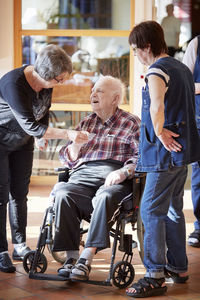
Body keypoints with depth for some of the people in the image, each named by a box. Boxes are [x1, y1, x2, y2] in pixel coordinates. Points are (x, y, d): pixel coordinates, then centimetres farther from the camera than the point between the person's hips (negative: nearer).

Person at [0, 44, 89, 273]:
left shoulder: (46, 82, -10)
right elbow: (30, 126, -34)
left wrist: (42, 137, 16)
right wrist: (67, 134, -35)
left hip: (22, 142, 7)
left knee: (20, 193, 8)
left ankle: (20, 246, 13)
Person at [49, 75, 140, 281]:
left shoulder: (131, 123, 14)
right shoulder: (86, 123, 28)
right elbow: (68, 159, 26)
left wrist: (123, 172, -18)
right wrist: (74, 146, 2)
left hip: (114, 180, -3)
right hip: (83, 176, 4)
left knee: (105, 197, -39)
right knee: (63, 194, -30)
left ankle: (86, 259, -39)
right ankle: (71, 257, -28)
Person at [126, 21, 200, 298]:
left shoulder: (157, 71, -15)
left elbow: (156, 107, -34)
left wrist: (159, 132, -21)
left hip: (166, 151, -9)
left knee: (151, 210, -7)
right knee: (173, 209, 17)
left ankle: (155, 276, -8)